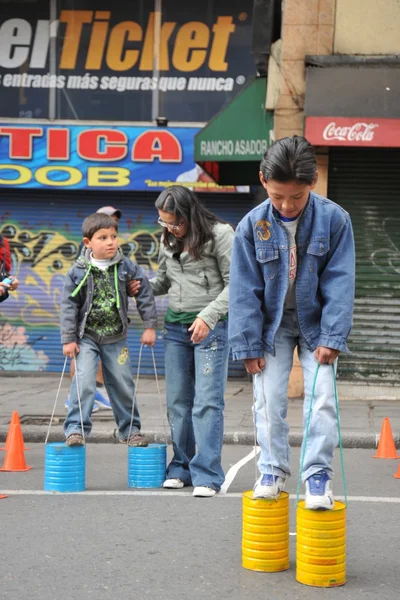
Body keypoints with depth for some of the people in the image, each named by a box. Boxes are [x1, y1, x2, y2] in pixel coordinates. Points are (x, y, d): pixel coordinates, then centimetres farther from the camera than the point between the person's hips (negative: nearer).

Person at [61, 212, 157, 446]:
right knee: (84, 382, -16)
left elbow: (145, 294, 2)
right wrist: (68, 339, -9)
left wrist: (150, 326, 0)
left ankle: (130, 429, 24)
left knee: (123, 384, 9)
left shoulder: (127, 267, -5)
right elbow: (69, 305, -7)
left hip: (116, 337, 2)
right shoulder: (78, 271, -10)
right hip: (87, 336, -2)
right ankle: (76, 428, -8)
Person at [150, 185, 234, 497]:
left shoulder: (219, 234, -8)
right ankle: (182, 468, 16)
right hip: (176, 325, 6)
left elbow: (234, 283, -9)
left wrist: (208, 316, -19)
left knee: (207, 401, -10)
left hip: (211, 327, -6)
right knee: (178, 401, 7)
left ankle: (207, 475, -10)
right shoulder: (168, 240, 10)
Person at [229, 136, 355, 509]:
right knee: (268, 398, -1)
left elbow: (339, 282, -13)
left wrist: (332, 337, -16)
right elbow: (245, 290, -9)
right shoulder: (252, 226, -14)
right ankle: (273, 471, 13)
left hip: (316, 322, -1)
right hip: (273, 322, 1)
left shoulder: (333, 219, -16)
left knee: (322, 396, -8)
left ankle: (318, 473, 1)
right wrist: (248, 344, -9)